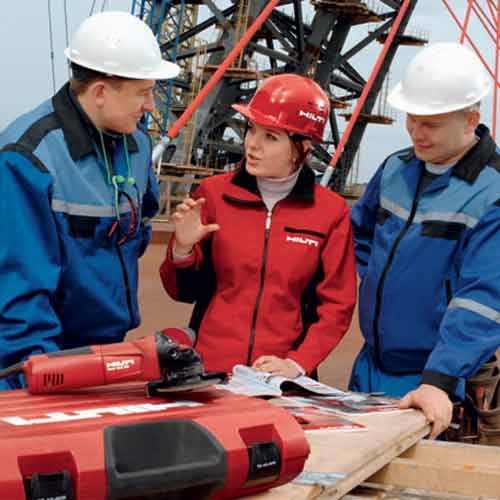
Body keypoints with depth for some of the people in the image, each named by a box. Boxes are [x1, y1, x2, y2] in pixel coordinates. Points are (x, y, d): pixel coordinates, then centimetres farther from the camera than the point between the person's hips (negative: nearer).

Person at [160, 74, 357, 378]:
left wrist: (297, 364, -10)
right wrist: (183, 249, -10)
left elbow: (336, 305, 1)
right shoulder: (215, 193, 2)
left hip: (280, 377, -1)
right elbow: (183, 291, 9)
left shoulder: (331, 212, -1)